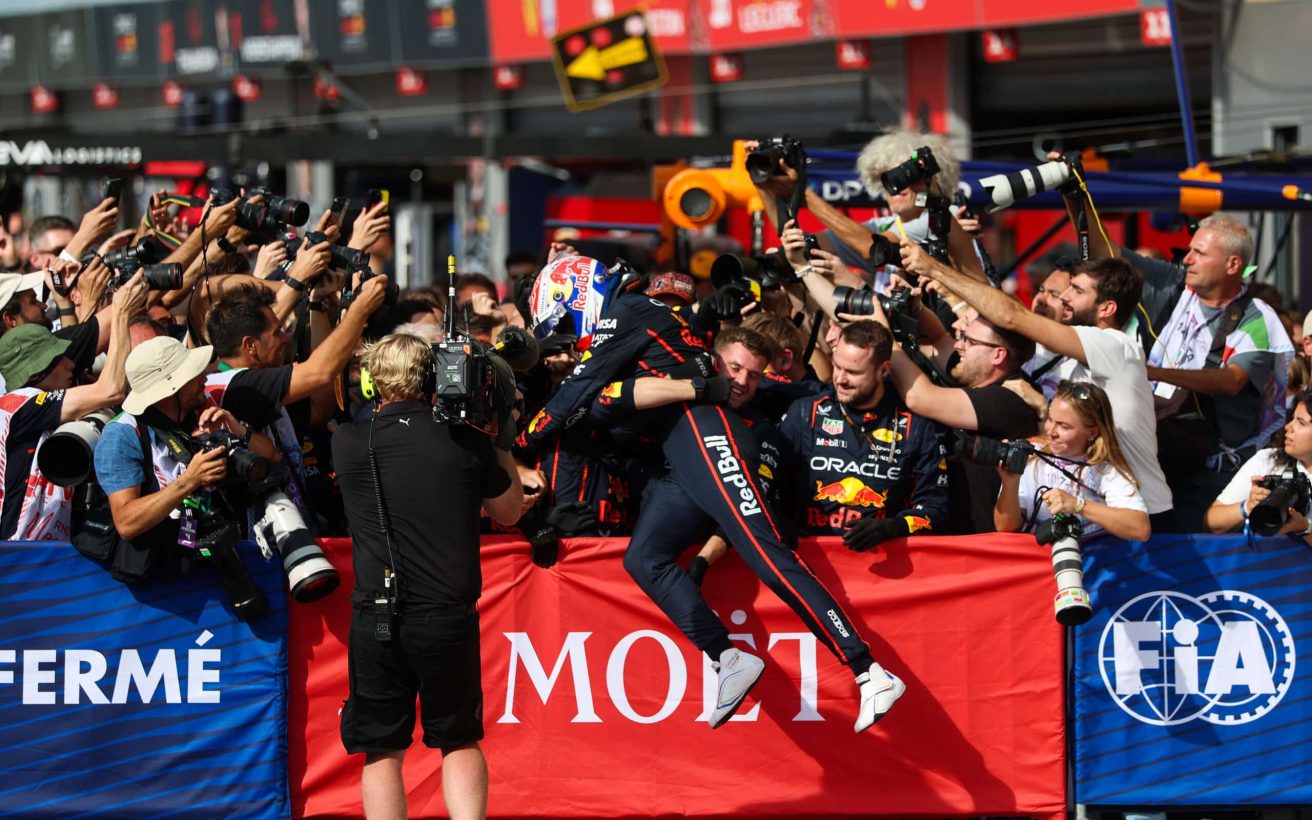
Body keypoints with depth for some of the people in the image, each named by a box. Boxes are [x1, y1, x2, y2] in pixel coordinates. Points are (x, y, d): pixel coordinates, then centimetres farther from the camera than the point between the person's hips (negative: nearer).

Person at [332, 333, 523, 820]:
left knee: (381, 752, 9)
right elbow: (509, 511, 12)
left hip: (377, 617, -1)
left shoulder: (348, 442, -4)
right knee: (461, 742, 17)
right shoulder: (467, 440, -4)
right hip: (451, 616, 1)